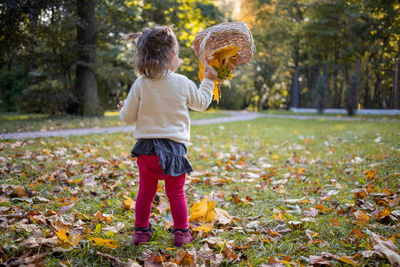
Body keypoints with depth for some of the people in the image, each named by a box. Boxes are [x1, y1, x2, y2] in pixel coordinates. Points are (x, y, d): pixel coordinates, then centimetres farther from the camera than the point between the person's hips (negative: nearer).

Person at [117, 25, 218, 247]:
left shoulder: (140, 85, -6)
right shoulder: (183, 84, -5)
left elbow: (128, 118, 0)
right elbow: (201, 104, 13)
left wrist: (123, 109, 23)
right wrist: (208, 80, 26)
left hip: (146, 147, 1)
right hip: (174, 147, -1)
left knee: (145, 192, 14)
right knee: (176, 193, 10)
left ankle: (141, 231, 24)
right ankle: (181, 233, 18)